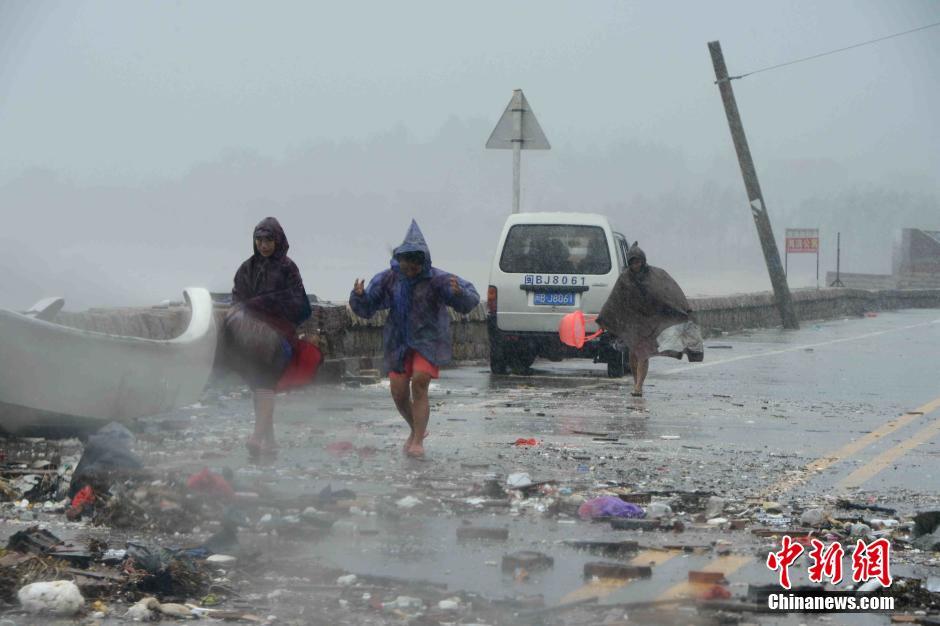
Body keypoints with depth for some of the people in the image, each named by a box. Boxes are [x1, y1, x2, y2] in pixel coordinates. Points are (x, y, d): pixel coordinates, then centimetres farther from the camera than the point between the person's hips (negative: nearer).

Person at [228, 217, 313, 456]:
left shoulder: (287, 268, 1)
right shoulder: (247, 268, 14)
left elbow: (298, 304, -5)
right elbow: (237, 300, 14)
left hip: (277, 332, -5)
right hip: (251, 331, 5)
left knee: (265, 383, -17)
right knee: (258, 385, 4)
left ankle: (258, 436, -26)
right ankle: (269, 438, 9)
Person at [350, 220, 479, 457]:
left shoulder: (437, 280, -15)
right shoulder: (388, 279, -3)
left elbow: (470, 302, -19)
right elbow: (366, 309, 3)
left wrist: (459, 293, -42)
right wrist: (358, 296, -19)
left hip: (428, 341, -4)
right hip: (399, 342, 4)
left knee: (419, 383, -21)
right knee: (399, 392, 2)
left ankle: (418, 441, -15)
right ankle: (416, 430, 30)